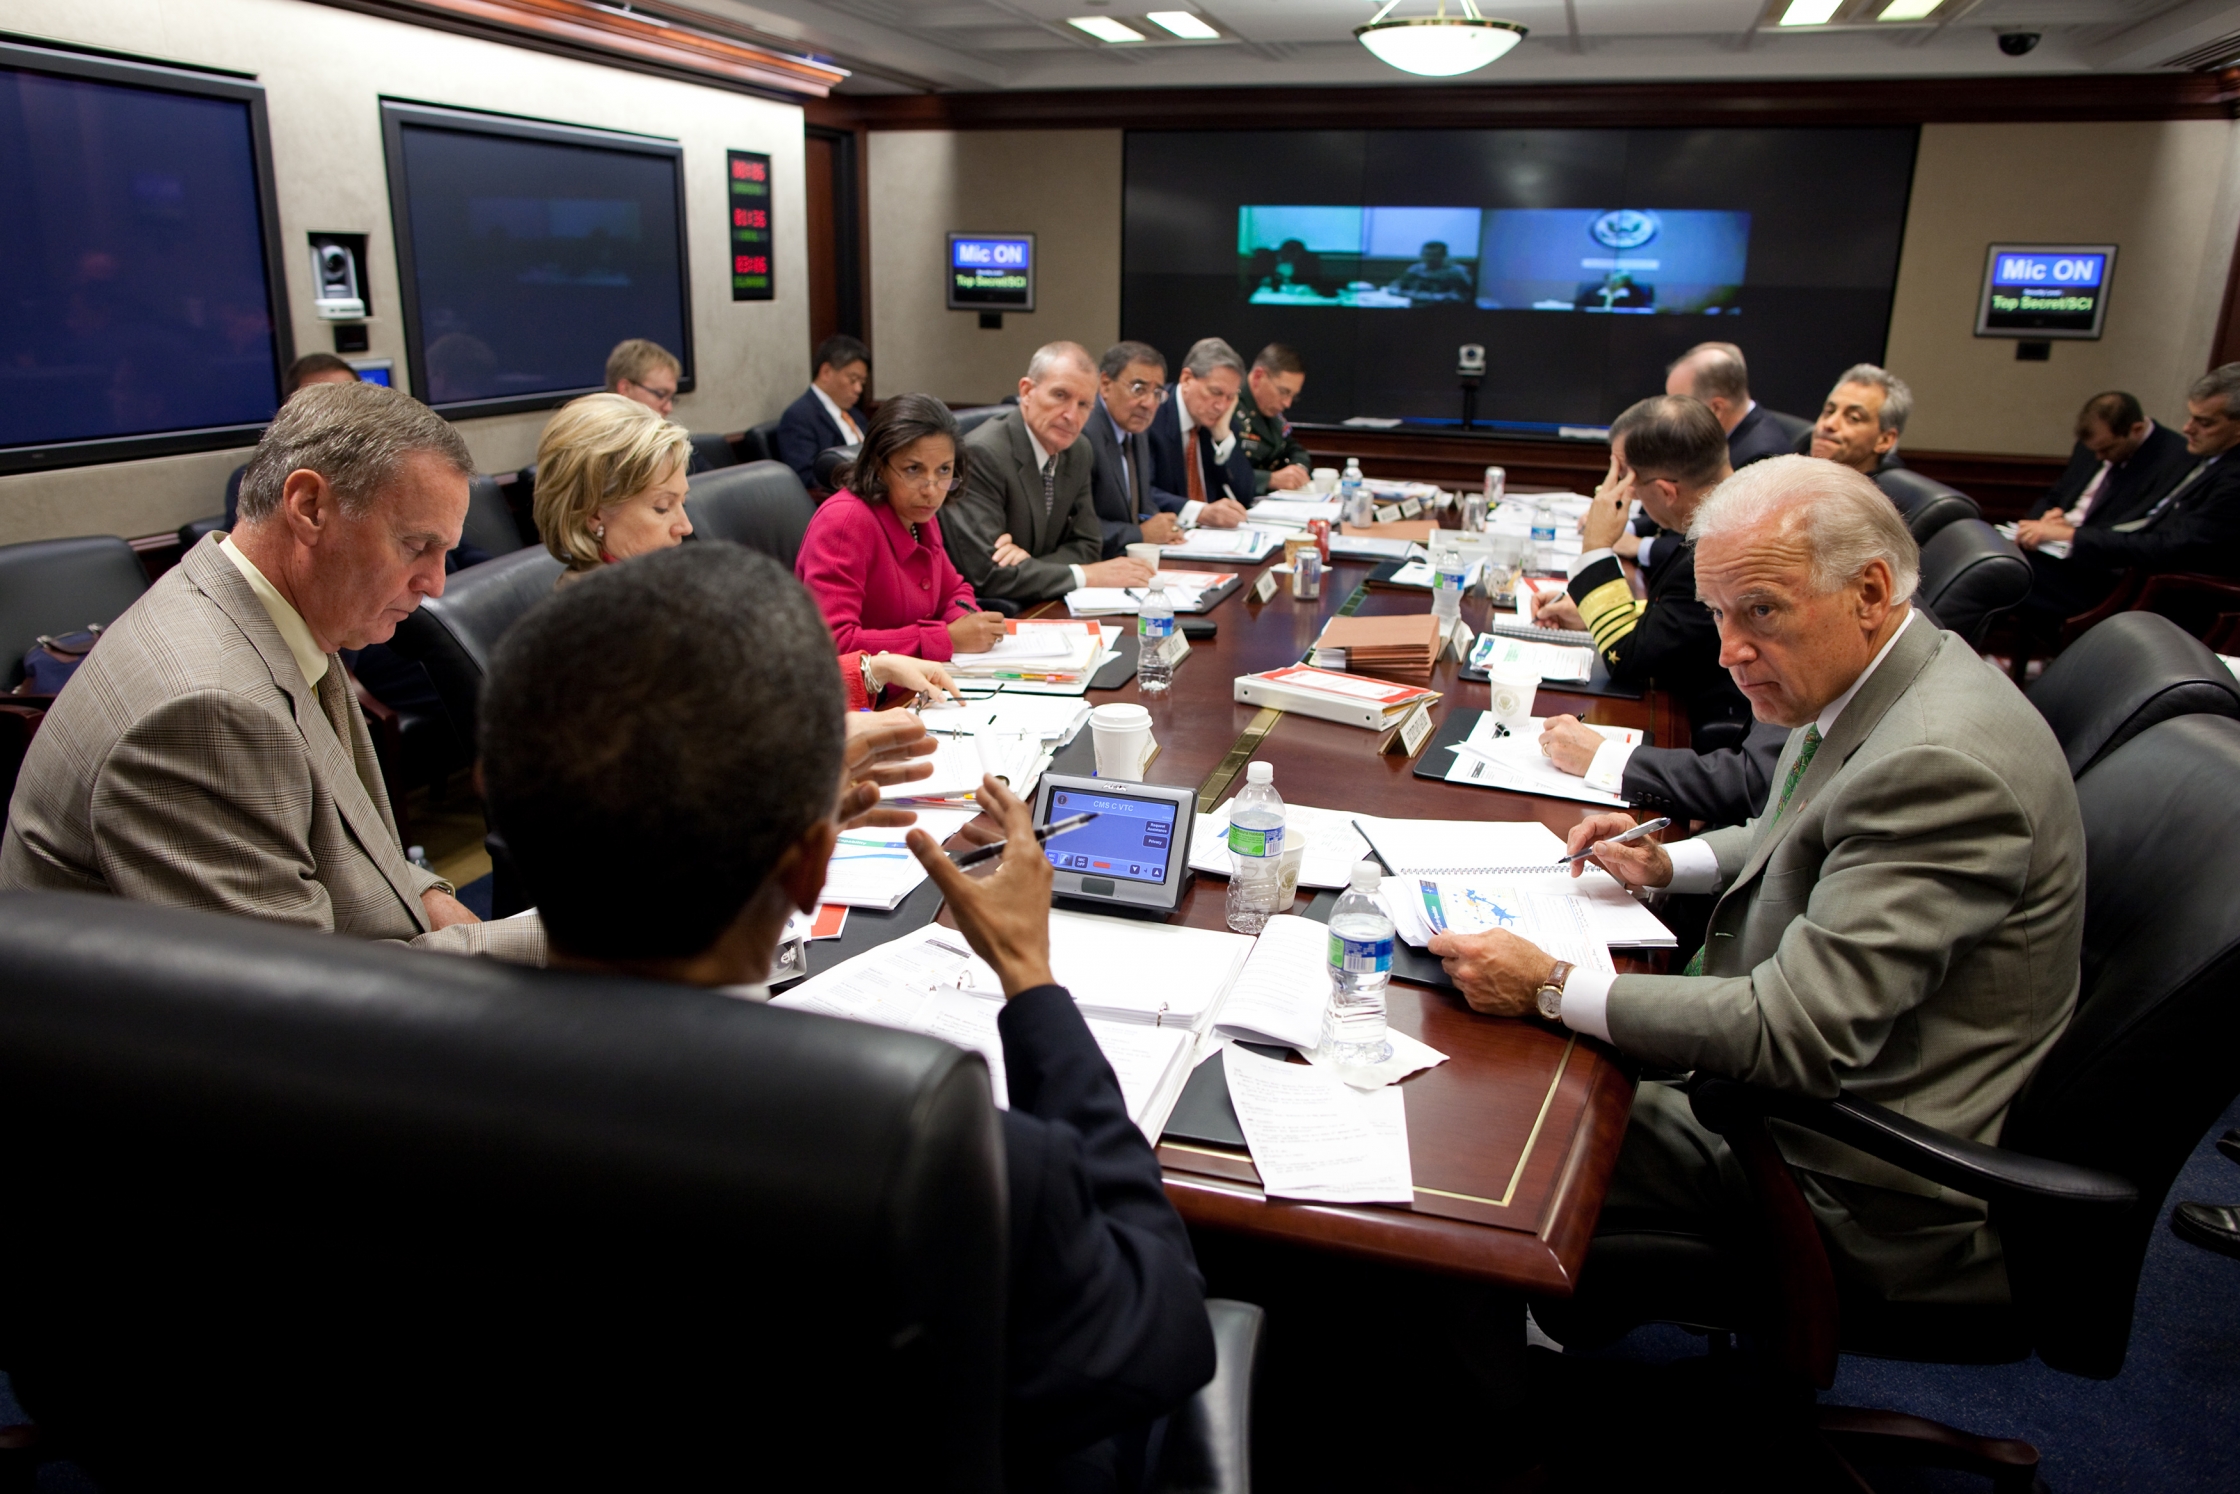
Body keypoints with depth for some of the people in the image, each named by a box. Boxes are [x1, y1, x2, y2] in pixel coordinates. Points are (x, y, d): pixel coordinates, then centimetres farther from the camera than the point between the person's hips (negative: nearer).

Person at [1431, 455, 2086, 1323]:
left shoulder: (1939, 763, -31)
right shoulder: (1876, 681, 0)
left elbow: (1803, 1033, -32)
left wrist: (1551, 989, -29)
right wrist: (1670, 864, 2)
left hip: (1865, 1191, -9)